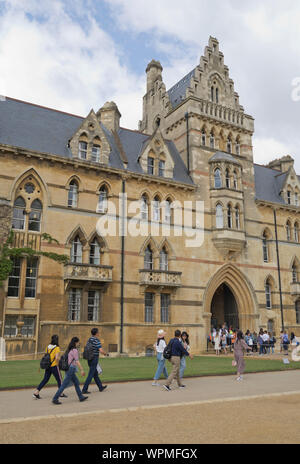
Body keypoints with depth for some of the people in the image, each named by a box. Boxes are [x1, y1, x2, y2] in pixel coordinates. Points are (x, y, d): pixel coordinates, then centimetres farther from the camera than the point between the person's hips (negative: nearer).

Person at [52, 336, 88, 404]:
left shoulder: (69, 350, 13)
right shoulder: (74, 350, -14)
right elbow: (77, 361, -18)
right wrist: (82, 370, -16)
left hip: (68, 368, 10)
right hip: (71, 369, -10)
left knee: (76, 383, 15)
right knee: (64, 385, -5)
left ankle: (81, 397, 21)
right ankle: (55, 399, -2)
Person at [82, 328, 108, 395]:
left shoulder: (89, 340, 8)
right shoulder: (97, 340, -16)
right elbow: (101, 350, -22)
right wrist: (105, 353, -1)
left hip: (89, 359, 8)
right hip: (94, 359, -8)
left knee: (95, 374, 17)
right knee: (91, 375, -3)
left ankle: (100, 387, 30)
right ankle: (84, 390, -2)